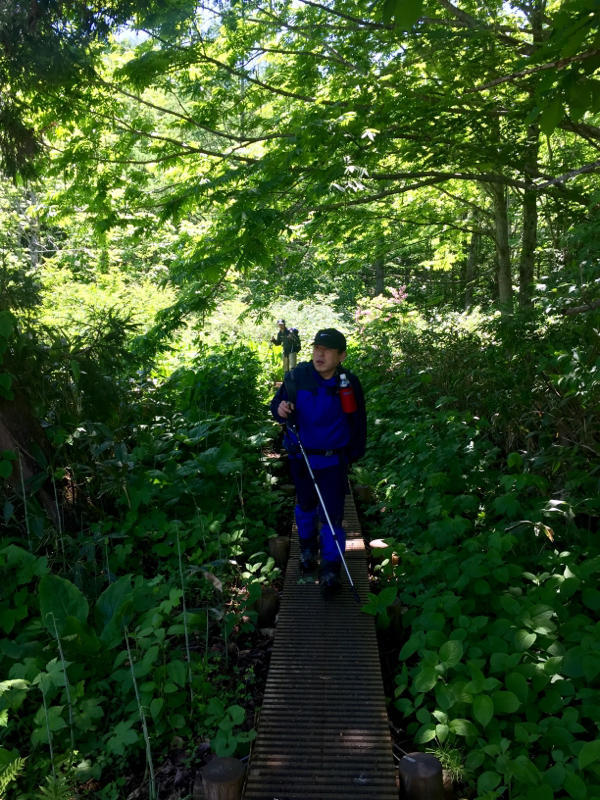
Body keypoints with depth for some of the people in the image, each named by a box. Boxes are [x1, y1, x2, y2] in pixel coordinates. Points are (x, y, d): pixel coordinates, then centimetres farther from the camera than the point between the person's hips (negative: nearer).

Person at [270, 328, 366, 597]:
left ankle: (330, 569, 9)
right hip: (300, 456, 2)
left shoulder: (350, 383, -11)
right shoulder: (297, 376, -12)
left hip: (333, 460, -1)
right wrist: (280, 410, -27)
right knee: (305, 506, 19)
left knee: (332, 514, -5)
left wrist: (354, 453, 10)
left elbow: (358, 422, 3)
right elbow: (276, 405, -3)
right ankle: (308, 547, 45)